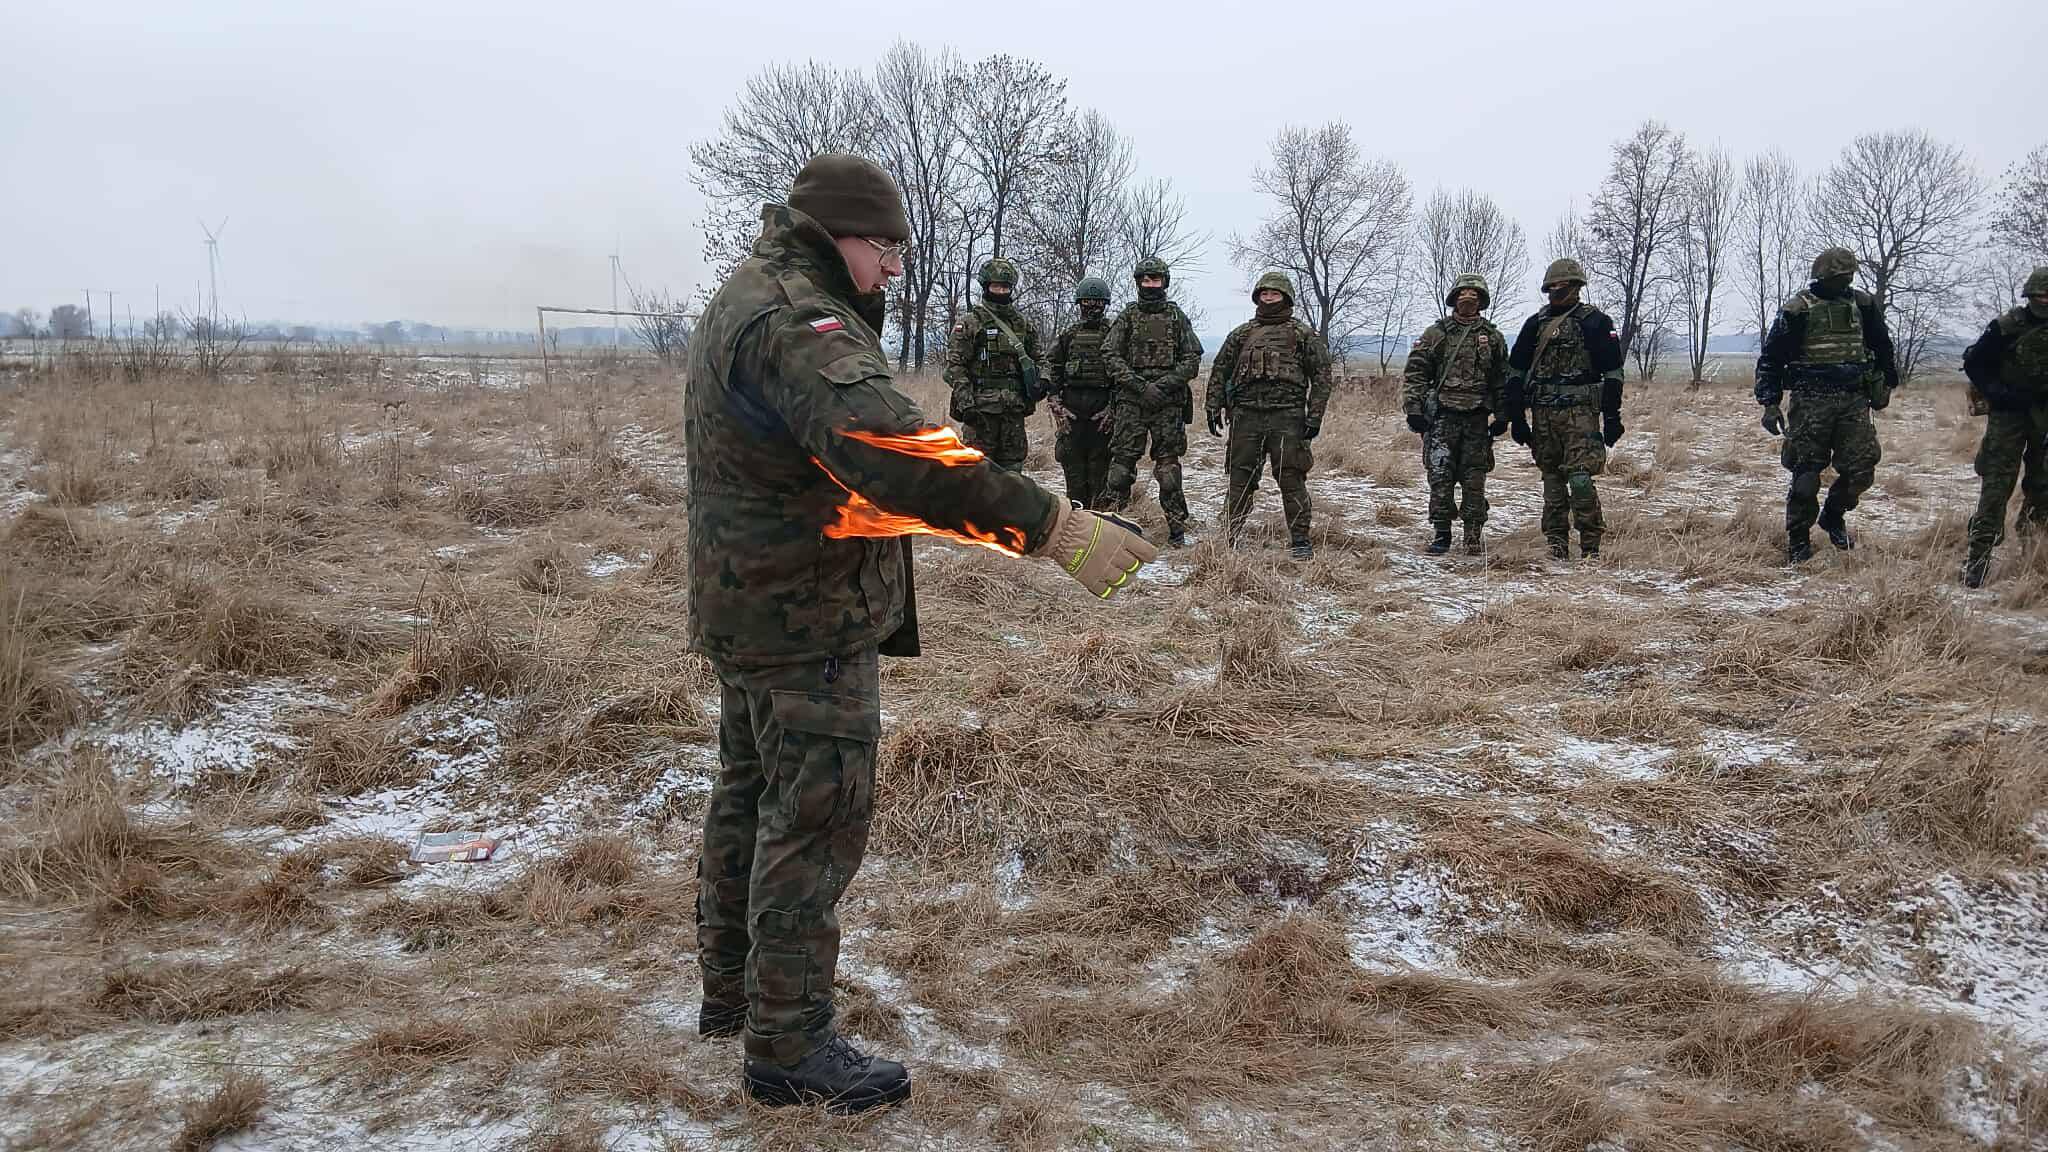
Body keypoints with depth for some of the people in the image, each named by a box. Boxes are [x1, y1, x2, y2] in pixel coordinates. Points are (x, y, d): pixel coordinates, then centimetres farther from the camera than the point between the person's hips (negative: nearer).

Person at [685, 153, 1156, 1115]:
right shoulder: (795, 321, -23)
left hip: (744, 606, 11)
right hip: (810, 624, -11)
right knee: (814, 824, -2)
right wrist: (1052, 527, -42)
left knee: (750, 798, 21)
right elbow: (890, 450, -39)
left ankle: (729, 989, 36)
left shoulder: (743, 303, 13)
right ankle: (787, 1047, 8)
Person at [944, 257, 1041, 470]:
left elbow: (1034, 360, 25)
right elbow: (954, 365, -7)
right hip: (981, 409, -5)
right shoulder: (969, 322, -1)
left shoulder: (1023, 324, 15)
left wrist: (1037, 385, 4)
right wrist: (966, 402, -17)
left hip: (1015, 409, 5)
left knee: (1012, 466, 8)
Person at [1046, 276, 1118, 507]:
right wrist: (1057, 408, 0)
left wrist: (1113, 408, -7)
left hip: (1103, 408, -2)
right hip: (1072, 407, 2)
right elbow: (1052, 372, 10)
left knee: (1099, 464, 0)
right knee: (1073, 464, 3)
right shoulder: (1068, 334, 11)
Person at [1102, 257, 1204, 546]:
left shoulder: (1177, 317, 9)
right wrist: (1140, 386, -11)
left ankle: (1177, 529, 6)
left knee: (1168, 465, 1)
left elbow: (1192, 359, 4)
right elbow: (1111, 356, -1)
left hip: (1168, 403, 0)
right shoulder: (1127, 316, 8)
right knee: (1122, 461, -3)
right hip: (1131, 402, 0)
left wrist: (1163, 385, -10)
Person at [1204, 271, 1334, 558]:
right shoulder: (1241, 334, 17)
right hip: (1246, 414, 3)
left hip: (1287, 417, -2)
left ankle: (1300, 541, 5)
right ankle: (1230, 539, 11)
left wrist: (1314, 416, -4)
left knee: (1291, 480, -3)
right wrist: (1213, 408, 9)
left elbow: (1321, 376, 5)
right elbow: (1219, 371, 18)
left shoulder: (1304, 335, 9)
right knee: (1240, 479, 4)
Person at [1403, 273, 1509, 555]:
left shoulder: (1493, 337, 12)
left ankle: (1474, 534, 12)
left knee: (1474, 479, 3)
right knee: (1440, 476, -5)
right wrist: (1413, 409, -6)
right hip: (1442, 416, -1)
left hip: (1478, 419, 1)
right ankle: (1440, 534, 2)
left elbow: (1502, 380, 13)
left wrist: (1502, 416, 7)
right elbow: (1414, 373, 3)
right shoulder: (1435, 334, 6)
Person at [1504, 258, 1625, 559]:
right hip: (1543, 414, 5)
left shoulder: (1595, 322, 1)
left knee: (1580, 479, -13)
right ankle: (1556, 544, 17)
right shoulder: (1536, 323, 12)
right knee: (1552, 481, 9)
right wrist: (1516, 417, 8)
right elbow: (1516, 371, 14)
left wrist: (1612, 418, -4)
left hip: (1580, 413, -5)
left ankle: (1591, 546, -6)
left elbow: (1612, 373, 0)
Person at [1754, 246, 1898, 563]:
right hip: (1811, 402, -4)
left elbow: (1882, 346, 24)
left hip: (1854, 400, 4)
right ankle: (1798, 540, 11)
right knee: (1806, 473, -2)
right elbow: (1770, 357, -3)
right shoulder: (1798, 309, -5)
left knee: (1862, 467, -3)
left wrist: (1887, 383, 28)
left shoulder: (1862, 304, 9)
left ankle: (1833, 515, 23)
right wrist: (1770, 404, -8)